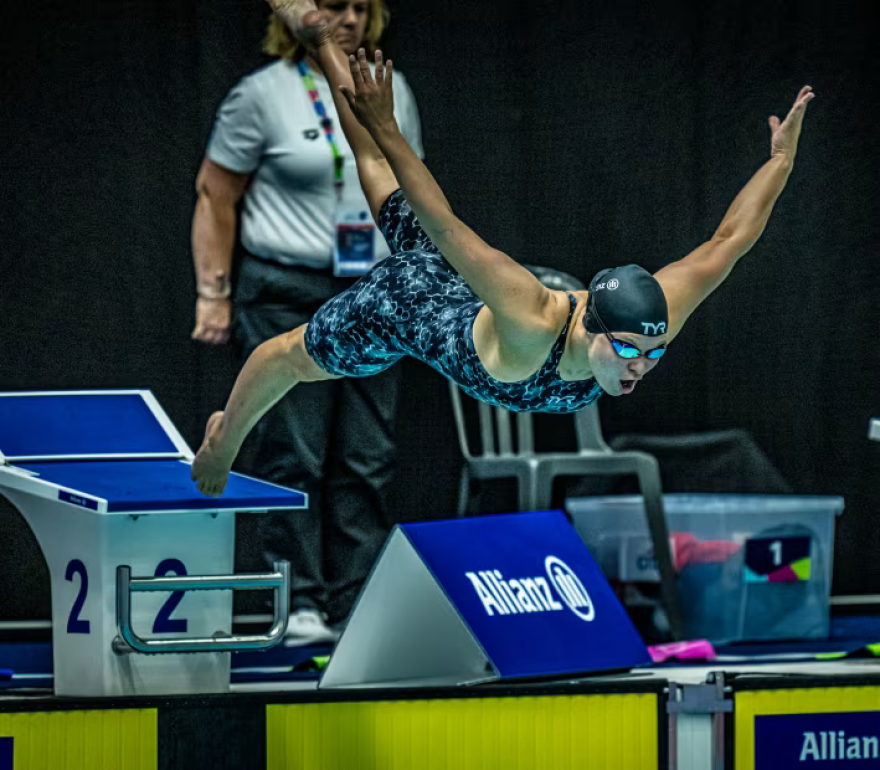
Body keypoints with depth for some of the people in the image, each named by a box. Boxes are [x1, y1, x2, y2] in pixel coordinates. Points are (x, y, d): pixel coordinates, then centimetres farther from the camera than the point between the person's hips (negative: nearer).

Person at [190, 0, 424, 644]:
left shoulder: (391, 91, 11)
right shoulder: (262, 95, -4)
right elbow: (214, 194, -2)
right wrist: (214, 293, -6)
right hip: (287, 295, -5)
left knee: (367, 459, 4)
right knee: (294, 456, -6)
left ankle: (357, 609, 9)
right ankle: (299, 606, 0)